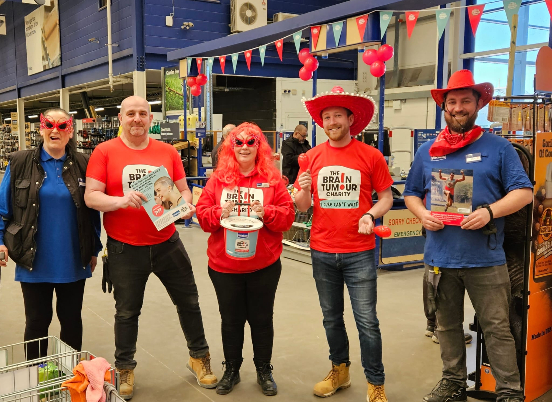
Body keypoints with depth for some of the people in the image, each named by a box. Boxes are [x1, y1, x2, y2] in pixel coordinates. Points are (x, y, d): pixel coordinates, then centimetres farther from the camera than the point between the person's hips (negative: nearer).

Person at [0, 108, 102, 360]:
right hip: (34, 261, -1)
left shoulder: (82, 164, 1)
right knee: (37, 321, 10)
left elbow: (93, 209, 4)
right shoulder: (20, 163, -1)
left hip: (73, 262, 1)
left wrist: (94, 250, 5)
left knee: (72, 319, 12)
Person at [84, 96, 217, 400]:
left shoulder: (167, 152, 2)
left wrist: (186, 204, -16)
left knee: (188, 302, 13)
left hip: (167, 243, 3)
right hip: (125, 249, -2)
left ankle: (198, 357, 34)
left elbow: (183, 190, 6)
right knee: (127, 312, 14)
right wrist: (122, 200, -27)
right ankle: (124, 369, 34)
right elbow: (91, 196, -10)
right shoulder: (104, 152, -5)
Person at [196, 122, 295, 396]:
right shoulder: (218, 179, 1)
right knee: (231, 319, 14)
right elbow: (202, 215, -1)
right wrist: (219, 213, -20)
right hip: (224, 265, 1)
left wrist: (266, 212, -22)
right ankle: (231, 369, 32)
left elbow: (287, 216, -4)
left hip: (264, 265, -1)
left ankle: (264, 370, 30)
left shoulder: (272, 179, -2)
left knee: (262, 318, 12)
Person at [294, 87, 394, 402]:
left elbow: (387, 197, 1)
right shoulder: (313, 157, 1)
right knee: (332, 317, 18)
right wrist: (304, 191, -16)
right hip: (322, 252, 3)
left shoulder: (370, 156, -6)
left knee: (367, 321, 1)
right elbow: (302, 206, 5)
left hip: (360, 252, -3)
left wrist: (370, 215, -18)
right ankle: (340, 371, 37)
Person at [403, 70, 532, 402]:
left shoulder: (498, 147, 0)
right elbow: (411, 194, 16)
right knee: (448, 325, 15)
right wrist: (422, 214, -5)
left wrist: (490, 211, -19)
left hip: (485, 258, -3)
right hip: (440, 257, 4)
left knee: (497, 327, 2)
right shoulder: (427, 152, 10)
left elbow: (523, 191, -2)